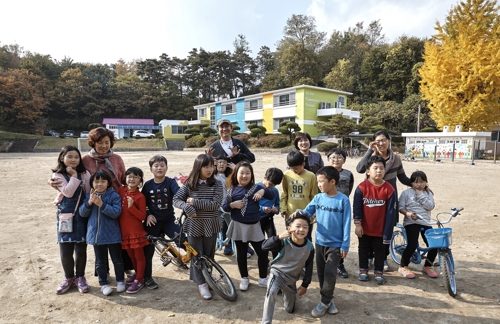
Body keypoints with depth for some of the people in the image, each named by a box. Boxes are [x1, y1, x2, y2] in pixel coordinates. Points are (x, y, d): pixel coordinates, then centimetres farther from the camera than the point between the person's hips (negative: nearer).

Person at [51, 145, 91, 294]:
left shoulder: (85, 174, 1)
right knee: (65, 250, 4)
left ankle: (80, 277, 25)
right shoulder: (58, 175, -5)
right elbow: (68, 192, -18)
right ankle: (69, 278, 25)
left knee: (81, 248, 7)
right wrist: (74, 176, -16)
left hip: (82, 215, 1)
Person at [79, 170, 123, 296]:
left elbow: (116, 212, -19)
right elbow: (82, 213, 0)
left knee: (117, 259, 11)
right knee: (100, 261, 14)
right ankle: (103, 283, 28)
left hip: (112, 234, -3)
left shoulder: (114, 195, -11)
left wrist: (101, 204, -28)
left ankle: (120, 281, 28)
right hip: (96, 234, 3)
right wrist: (89, 202, -18)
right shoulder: (89, 196, 3)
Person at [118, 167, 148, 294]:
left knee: (139, 256, 6)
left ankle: (139, 280, 18)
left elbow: (142, 217, -17)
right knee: (131, 255, 21)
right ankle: (137, 273, 40)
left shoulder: (140, 196, -14)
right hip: (124, 230, 6)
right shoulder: (121, 190, 1)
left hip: (136, 231, -6)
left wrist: (131, 207, -29)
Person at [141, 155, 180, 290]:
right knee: (148, 250, 9)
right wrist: (147, 215, -10)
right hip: (152, 222, 1)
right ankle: (147, 278, 25)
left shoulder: (170, 182, -7)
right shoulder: (148, 184, -3)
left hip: (169, 220, -1)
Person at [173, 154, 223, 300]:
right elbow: (176, 200, -6)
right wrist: (187, 207, -25)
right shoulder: (189, 184, -3)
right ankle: (202, 284, 17)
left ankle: (206, 279, 31)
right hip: (194, 224, 0)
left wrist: (195, 202, -18)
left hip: (210, 225, 0)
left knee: (208, 255, 12)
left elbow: (216, 204, -15)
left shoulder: (217, 184, -5)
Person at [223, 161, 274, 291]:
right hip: (239, 226, 0)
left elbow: (272, 196, -1)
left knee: (263, 252, 4)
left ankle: (263, 279, 23)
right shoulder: (232, 190, -2)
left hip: (254, 226, 1)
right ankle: (244, 278, 31)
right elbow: (225, 207, 2)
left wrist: (263, 191, -19)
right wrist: (232, 205, -18)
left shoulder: (255, 187, -1)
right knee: (241, 253, 13)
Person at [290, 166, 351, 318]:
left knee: (329, 273, -7)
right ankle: (328, 300, 27)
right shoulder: (318, 198, -2)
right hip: (320, 242, 5)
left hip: (336, 244, -4)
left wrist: (345, 245, -11)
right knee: (321, 273, 12)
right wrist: (299, 212, -24)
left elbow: (346, 224, -11)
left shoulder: (343, 200, -13)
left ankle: (325, 302, 11)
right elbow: (307, 212, 0)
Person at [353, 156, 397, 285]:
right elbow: (357, 207, -9)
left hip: (380, 229, 0)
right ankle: (363, 269, 35)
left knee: (380, 251, 15)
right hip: (365, 228, 0)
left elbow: (391, 212, -9)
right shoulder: (362, 187, -14)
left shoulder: (389, 189, -12)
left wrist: (387, 232, -9)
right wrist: (357, 224, -12)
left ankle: (379, 272, 32)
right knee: (363, 250, 17)